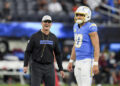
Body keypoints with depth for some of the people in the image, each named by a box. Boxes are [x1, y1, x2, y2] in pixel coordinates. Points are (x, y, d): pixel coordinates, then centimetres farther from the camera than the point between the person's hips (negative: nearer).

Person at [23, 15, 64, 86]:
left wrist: (61, 69, 9)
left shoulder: (54, 38, 7)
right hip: (37, 66, -3)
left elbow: (57, 54, 12)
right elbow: (28, 51, -1)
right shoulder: (35, 36, -2)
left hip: (49, 67, 3)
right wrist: (26, 65, -10)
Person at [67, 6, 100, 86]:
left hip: (88, 61, -8)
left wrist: (96, 64, -22)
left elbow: (96, 47, -16)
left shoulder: (90, 28, -13)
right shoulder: (76, 27, 12)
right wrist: (71, 61, 20)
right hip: (78, 61, 8)